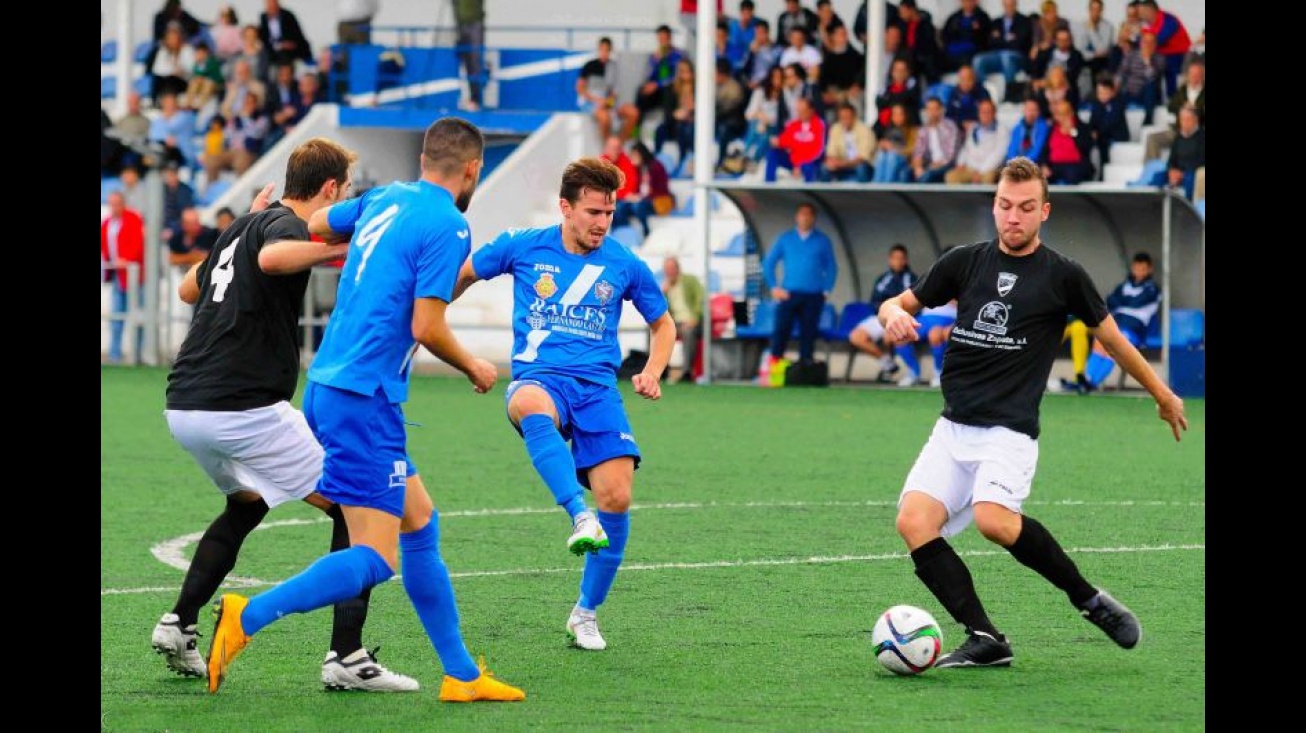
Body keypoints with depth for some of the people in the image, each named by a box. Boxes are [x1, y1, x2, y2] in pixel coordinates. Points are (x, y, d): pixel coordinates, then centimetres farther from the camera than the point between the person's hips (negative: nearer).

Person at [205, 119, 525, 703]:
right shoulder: (448, 226, -11)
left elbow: (314, 224, 28)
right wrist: (473, 369, 2)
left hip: (325, 385, 9)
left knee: (419, 520, 15)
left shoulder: (386, 198, 12)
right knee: (374, 559, -10)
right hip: (364, 398, -9)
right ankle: (247, 617, -22)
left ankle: (461, 675, 19)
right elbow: (426, 327, -15)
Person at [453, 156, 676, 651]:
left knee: (617, 496, -14)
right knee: (531, 405, -42)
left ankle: (586, 614, 7)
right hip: (539, 378, -2)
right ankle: (580, 517, -52)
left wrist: (652, 372, 4)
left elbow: (663, 323, 21)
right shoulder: (523, 247, 4)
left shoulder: (624, 265, 7)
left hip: (597, 388, 2)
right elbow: (464, 274, 21)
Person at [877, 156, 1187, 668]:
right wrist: (895, 316, -6)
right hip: (953, 429, 4)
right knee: (914, 521, -19)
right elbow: (898, 304, 19)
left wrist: (1163, 395, 23)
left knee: (993, 519, -31)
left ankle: (1089, 600, -11)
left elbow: (1110, 337, 14)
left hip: (1010, 432, -4)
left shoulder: (1062, 276, 1)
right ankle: (985, 639, -16)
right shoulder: (964, 262, 9)